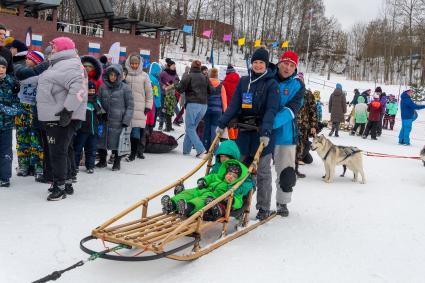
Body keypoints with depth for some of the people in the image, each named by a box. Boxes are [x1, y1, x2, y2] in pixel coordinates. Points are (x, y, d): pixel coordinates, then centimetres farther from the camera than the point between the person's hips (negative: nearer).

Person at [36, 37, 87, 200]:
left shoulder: (68, 65, -14)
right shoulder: (60, 64, 20)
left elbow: (78, 89, -28)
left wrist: (68, 110, -29)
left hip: (61, 118, -11)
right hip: (56, 116, 11)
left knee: (58, 152, -8)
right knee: (65, 150, 16)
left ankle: (60, 187, -2)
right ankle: (67, 184, 26)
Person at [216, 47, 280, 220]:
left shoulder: (271, 84, -4)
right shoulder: (243, 81, 10)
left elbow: (271, 110, -14)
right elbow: (234, 104, 7)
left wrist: (265, 132, -26)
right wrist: (222, 123, -4)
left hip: (262, 133, -4)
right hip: (244, 131, 4)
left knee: (262, 172, 3)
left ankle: (264, 208, 13)